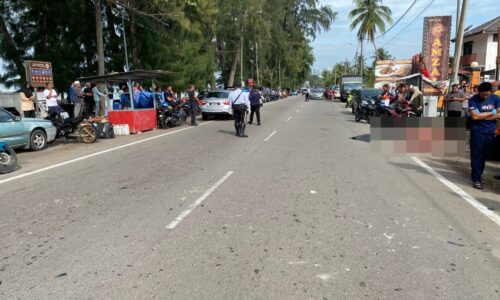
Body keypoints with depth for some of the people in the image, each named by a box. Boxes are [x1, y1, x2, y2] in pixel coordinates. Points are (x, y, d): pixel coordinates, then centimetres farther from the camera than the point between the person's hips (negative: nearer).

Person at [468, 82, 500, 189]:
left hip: (491, 131, 4)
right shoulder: (473, 100, -7)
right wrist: (491, 113, -6)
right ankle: (476, 179, 1)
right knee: (476, 155, -3)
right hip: (477, 131, -4)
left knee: (485, 155, 10)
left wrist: (482, 116, -10)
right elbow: (474, 116, -18)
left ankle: (478, 174, 26)